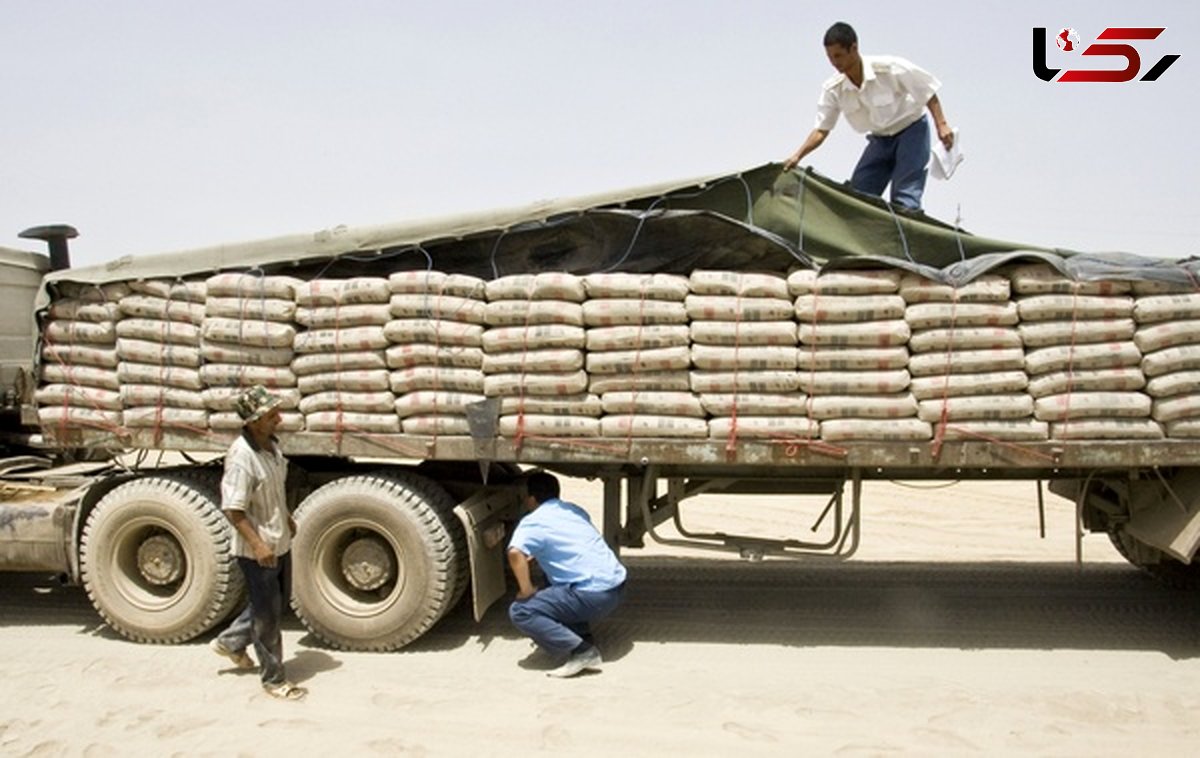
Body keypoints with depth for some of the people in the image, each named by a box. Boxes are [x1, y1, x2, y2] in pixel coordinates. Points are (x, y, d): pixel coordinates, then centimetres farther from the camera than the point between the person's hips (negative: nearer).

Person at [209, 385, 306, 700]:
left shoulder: (272, 445, 1)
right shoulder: (241, 456, -26)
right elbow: (232, 509, -26)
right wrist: (257, 544, -29)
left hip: (280, 542, 9)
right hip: (257, 549, -9)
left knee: (277, 600, 24)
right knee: (268, 615, 4)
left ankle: (231, 642, 42)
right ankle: (274, 679, 20)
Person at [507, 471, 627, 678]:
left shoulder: (533, 522, -5)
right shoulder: (574, 510, 18)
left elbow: (515, 553, -23)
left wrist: (526, 590, -11)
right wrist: (538, 556, 29)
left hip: (594, 595, -8)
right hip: (618, 585, 9)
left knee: (520, 611, -5)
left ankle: (582, 652, -12)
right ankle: (584, 638, 18)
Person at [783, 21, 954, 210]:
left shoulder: (890, 68, -26)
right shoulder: (832, 89, -15)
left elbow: (928, 91, -13)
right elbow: (821, 130, -11)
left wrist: (941, 124, -19)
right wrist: (798, 156, -26)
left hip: (911, 130, -5)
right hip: (880, 139, 5)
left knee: (904, 199, -15)